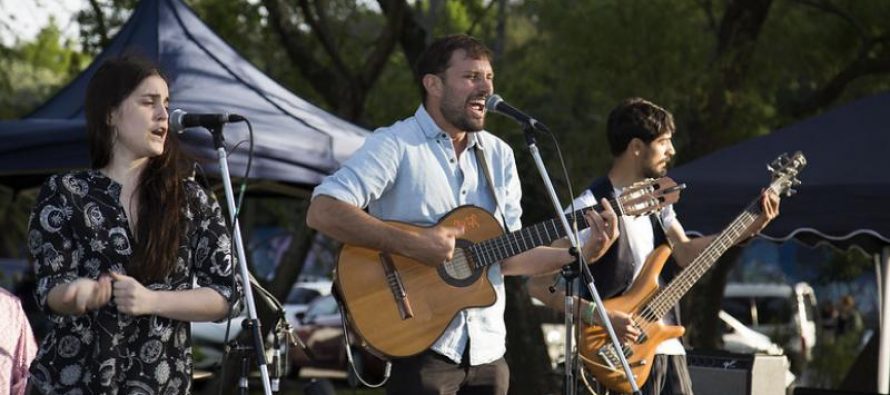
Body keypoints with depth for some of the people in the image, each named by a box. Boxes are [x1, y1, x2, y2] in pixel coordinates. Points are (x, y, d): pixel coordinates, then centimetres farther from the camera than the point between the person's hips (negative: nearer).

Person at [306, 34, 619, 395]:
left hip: (486, 348, 6)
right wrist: (411, 244, -26)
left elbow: (506, 255, 13)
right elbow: (322, 212, -20)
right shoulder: (396, 145, -8)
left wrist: (581, 253, -1)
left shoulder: (498, 155, 13)